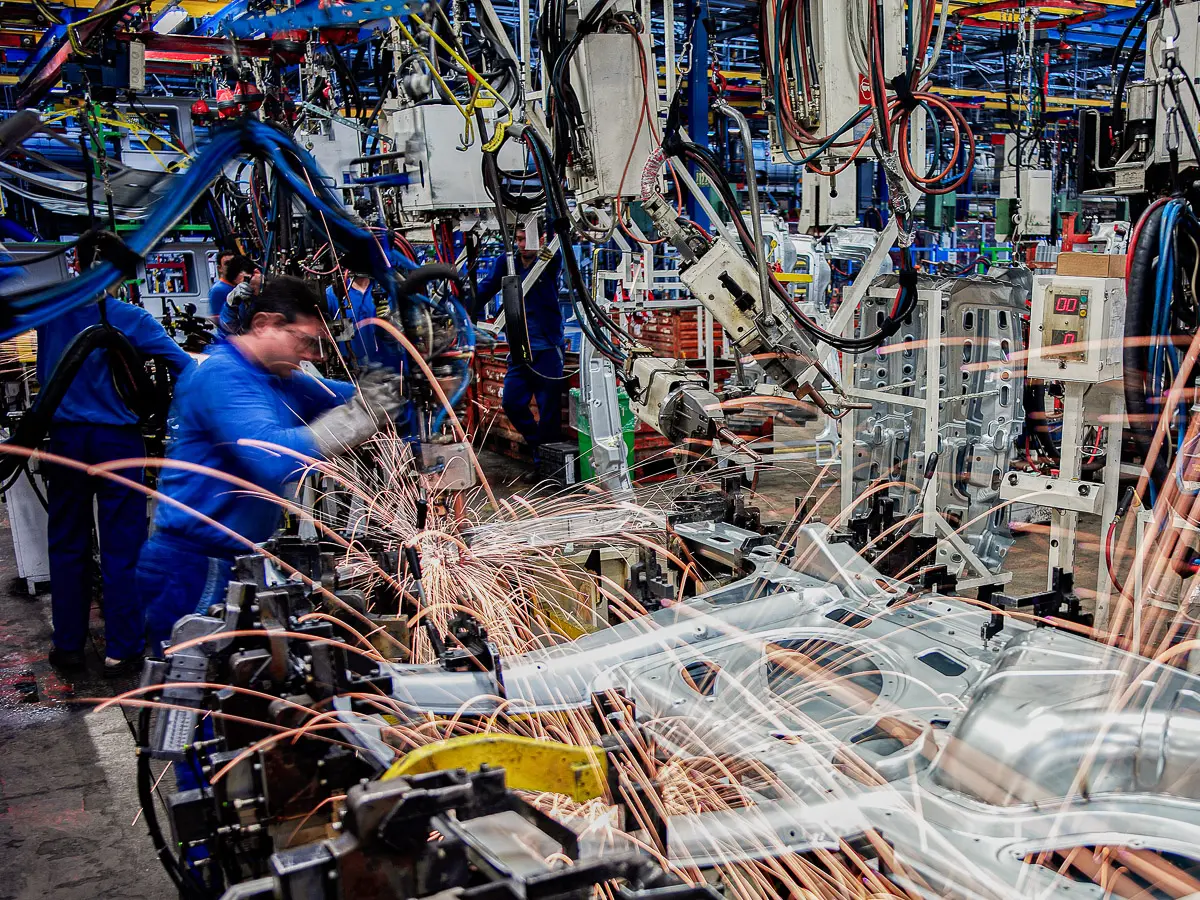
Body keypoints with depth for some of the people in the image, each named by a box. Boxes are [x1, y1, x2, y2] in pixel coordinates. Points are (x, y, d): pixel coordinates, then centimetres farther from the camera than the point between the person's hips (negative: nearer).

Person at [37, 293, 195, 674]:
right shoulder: (129, 318, -10)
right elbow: (183, 366, -14)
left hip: (65, 439, 4)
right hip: (116, 440, -3)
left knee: (66, 545, 13)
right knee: (122, 548, 3)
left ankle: (68, 646, 20)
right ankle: (121, 649, 7)